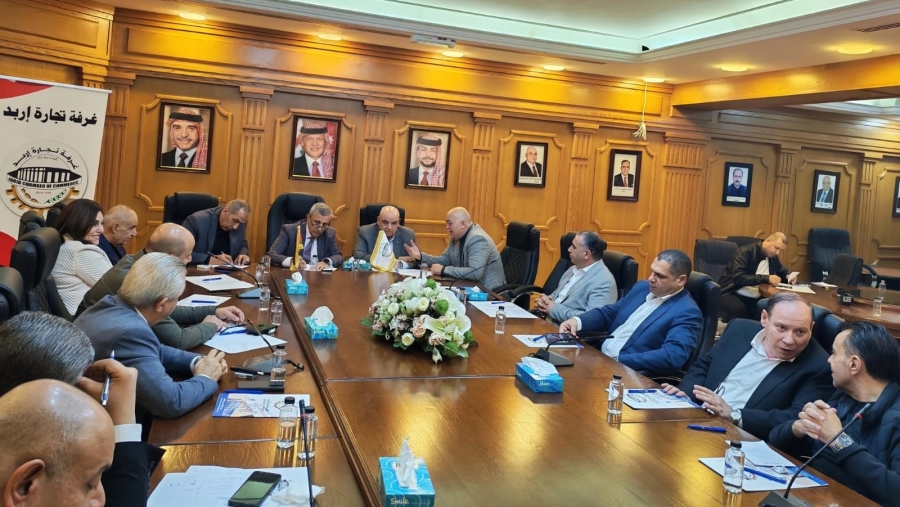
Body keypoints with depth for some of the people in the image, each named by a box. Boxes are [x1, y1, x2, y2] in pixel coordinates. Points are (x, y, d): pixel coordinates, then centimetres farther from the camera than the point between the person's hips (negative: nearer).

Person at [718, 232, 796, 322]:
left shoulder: (773, 257, 10)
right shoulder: (746, 251, -12)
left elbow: (782, 271, 32)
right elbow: (738, 277, -25)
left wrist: (787, 276, 6)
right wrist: (766, 278, -27)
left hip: (756, 299, 7)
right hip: (733, 294, -7)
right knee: (740, 309, -40)